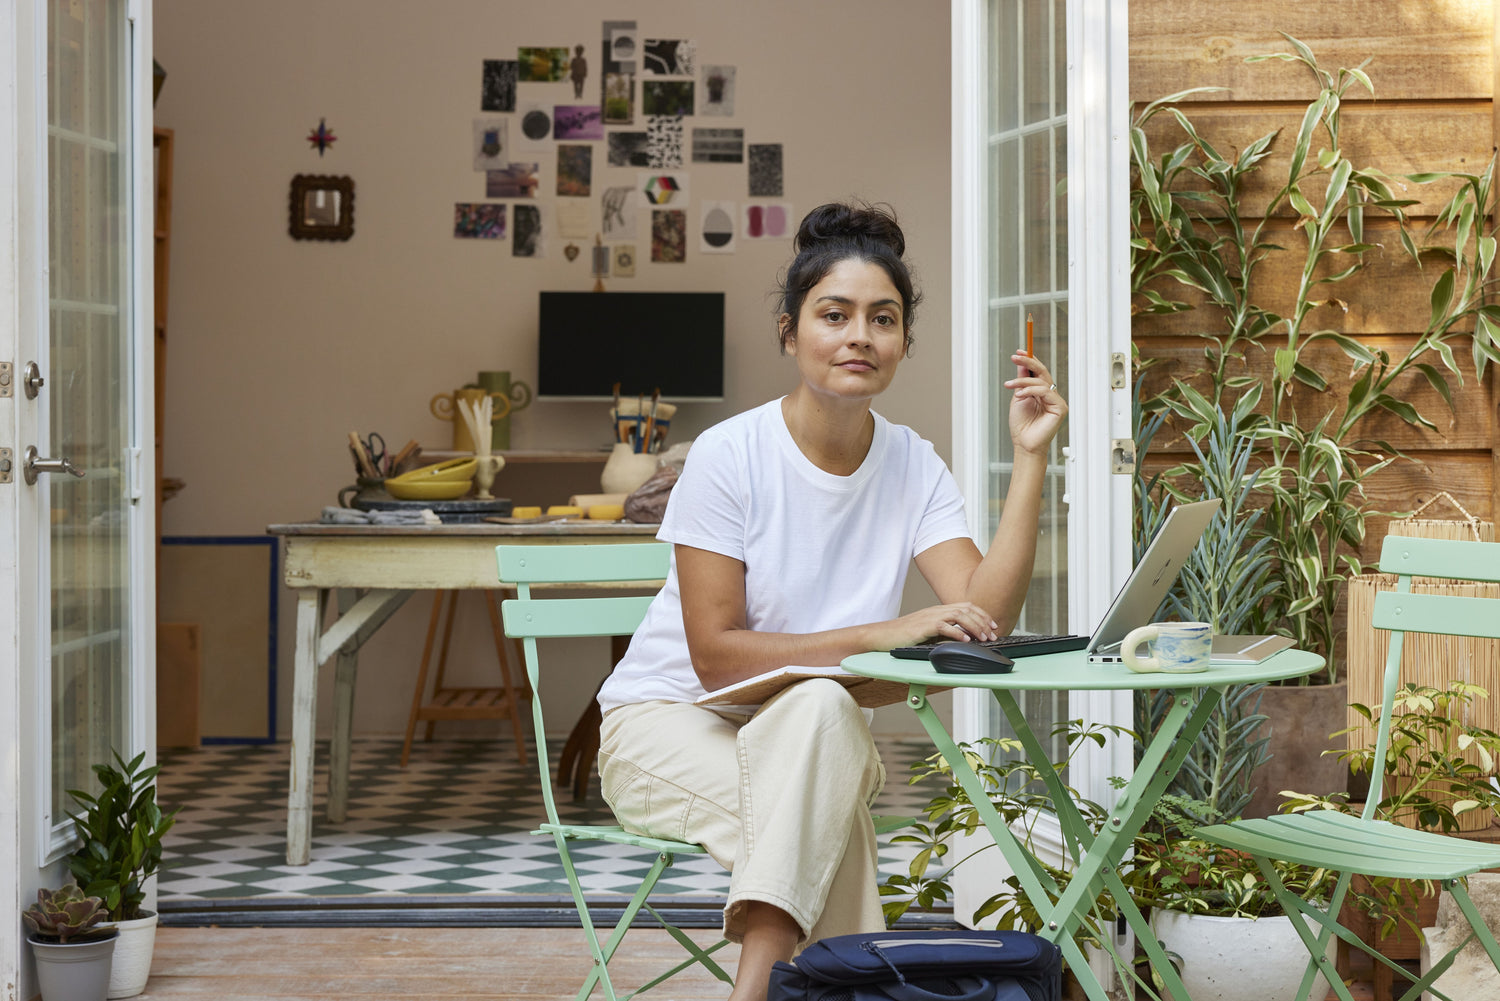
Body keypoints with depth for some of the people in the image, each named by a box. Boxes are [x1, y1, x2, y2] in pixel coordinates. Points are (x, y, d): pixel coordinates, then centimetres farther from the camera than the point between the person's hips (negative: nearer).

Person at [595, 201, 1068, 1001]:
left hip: (806, 736, 3)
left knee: (820, 710, -34)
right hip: (668, 721, -3)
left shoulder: (914, 469, -2)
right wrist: (882, 634, -26)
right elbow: (715, 656, -18)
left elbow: (985, 619, -17)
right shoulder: (730, 457, -15)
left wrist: (1030, 458, -21)